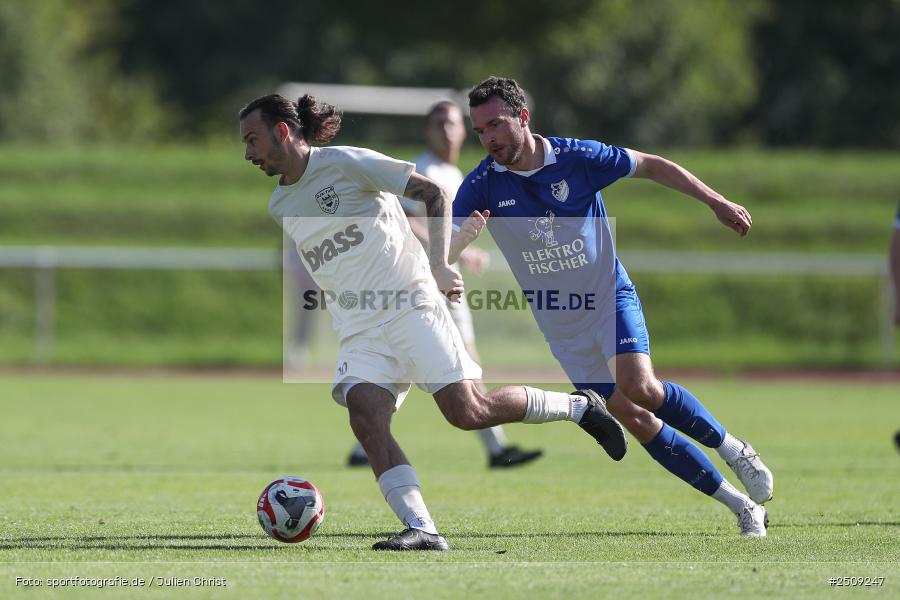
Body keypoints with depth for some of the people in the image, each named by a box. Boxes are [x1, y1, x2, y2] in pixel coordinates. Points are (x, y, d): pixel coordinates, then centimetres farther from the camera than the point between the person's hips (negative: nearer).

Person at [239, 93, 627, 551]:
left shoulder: (347, 164, -7)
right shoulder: (278, 207, 13)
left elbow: (434, 193, -6)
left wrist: (439, 264, -16)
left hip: (410, 304, -6)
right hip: (359, 332, 6)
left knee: (467, 412, -15)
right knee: (364, 415, -21)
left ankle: (578, 407, 8)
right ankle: (421, 530, -25)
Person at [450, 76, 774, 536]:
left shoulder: (577, 157, -12)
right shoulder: (482, 185, -10)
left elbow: (652, 167, 1)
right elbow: (442, 252, -20)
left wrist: (716, 202, -2)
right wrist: (461, 236, -43)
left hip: (610, 296, -2)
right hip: (559, 324, 2)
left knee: (640, 388, -27)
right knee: (635, 421, -2)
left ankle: (734, 450, -5)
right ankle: (742, 504, 7)